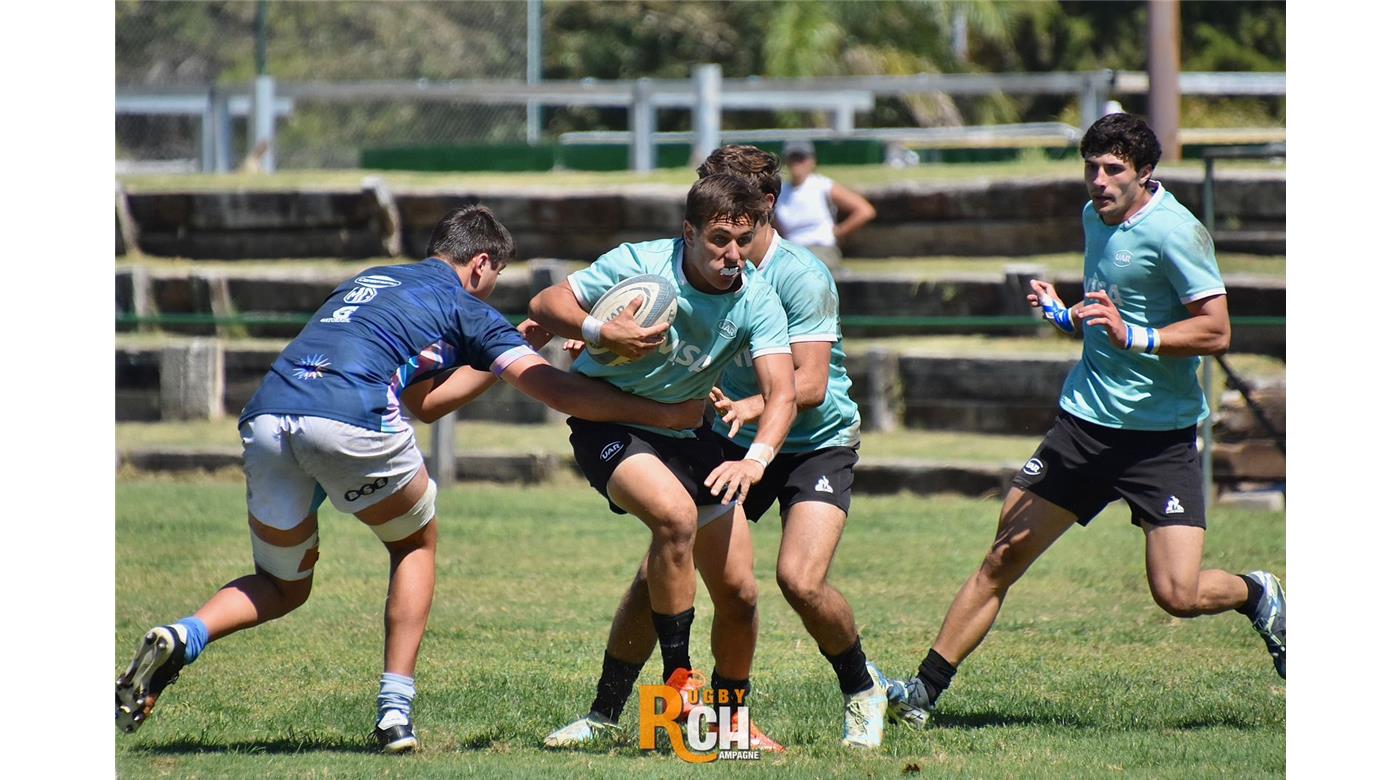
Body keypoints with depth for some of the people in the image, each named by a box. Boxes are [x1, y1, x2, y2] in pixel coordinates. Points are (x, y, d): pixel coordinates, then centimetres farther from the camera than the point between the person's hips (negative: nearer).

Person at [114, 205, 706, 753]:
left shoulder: (372, 281, 35)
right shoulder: (464, 307, 16)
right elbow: (558, 392, 9)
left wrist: (513, 350, 40)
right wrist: (664, 414, 14)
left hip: (266, 415, 5)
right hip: (351, 423, -5)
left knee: (284, 585, 22)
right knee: (416, 545, 23)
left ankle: (180, 639, -7)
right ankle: (395, 709, 12)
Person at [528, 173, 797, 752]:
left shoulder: (757, 302, -12)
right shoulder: (637, 265, -20)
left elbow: (781, 391, -22)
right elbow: (546, 304, -12)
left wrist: (757, 457, -41)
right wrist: (601, 332, -31)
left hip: (687, 435, 5)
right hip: (605, 421, -5)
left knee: (738, 592, -1)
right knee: (676, 515, -34)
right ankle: (677, 677, -21)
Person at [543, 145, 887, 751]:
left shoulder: (802, 277, -21)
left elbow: (809, 384, -27)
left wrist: (747, 407, -45)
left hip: (818, 444, -5)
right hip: (732, 445, 5)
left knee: (801, 581, -24)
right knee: (657, 569, -7)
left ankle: (862, 690, 4)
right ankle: (604, 715, 6)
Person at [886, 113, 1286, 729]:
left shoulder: (1173, 231, -14)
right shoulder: (1096, 218, 11)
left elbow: (1216, 331, -17)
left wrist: (1133, 337, -26)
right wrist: (1065, 315, 9)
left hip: (1161, 436, -6)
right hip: (1085, 420, 6)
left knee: (1178, 595, -11)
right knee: (1003, 558, 0)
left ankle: (1256, 594, 22)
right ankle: (924, 690, 4)